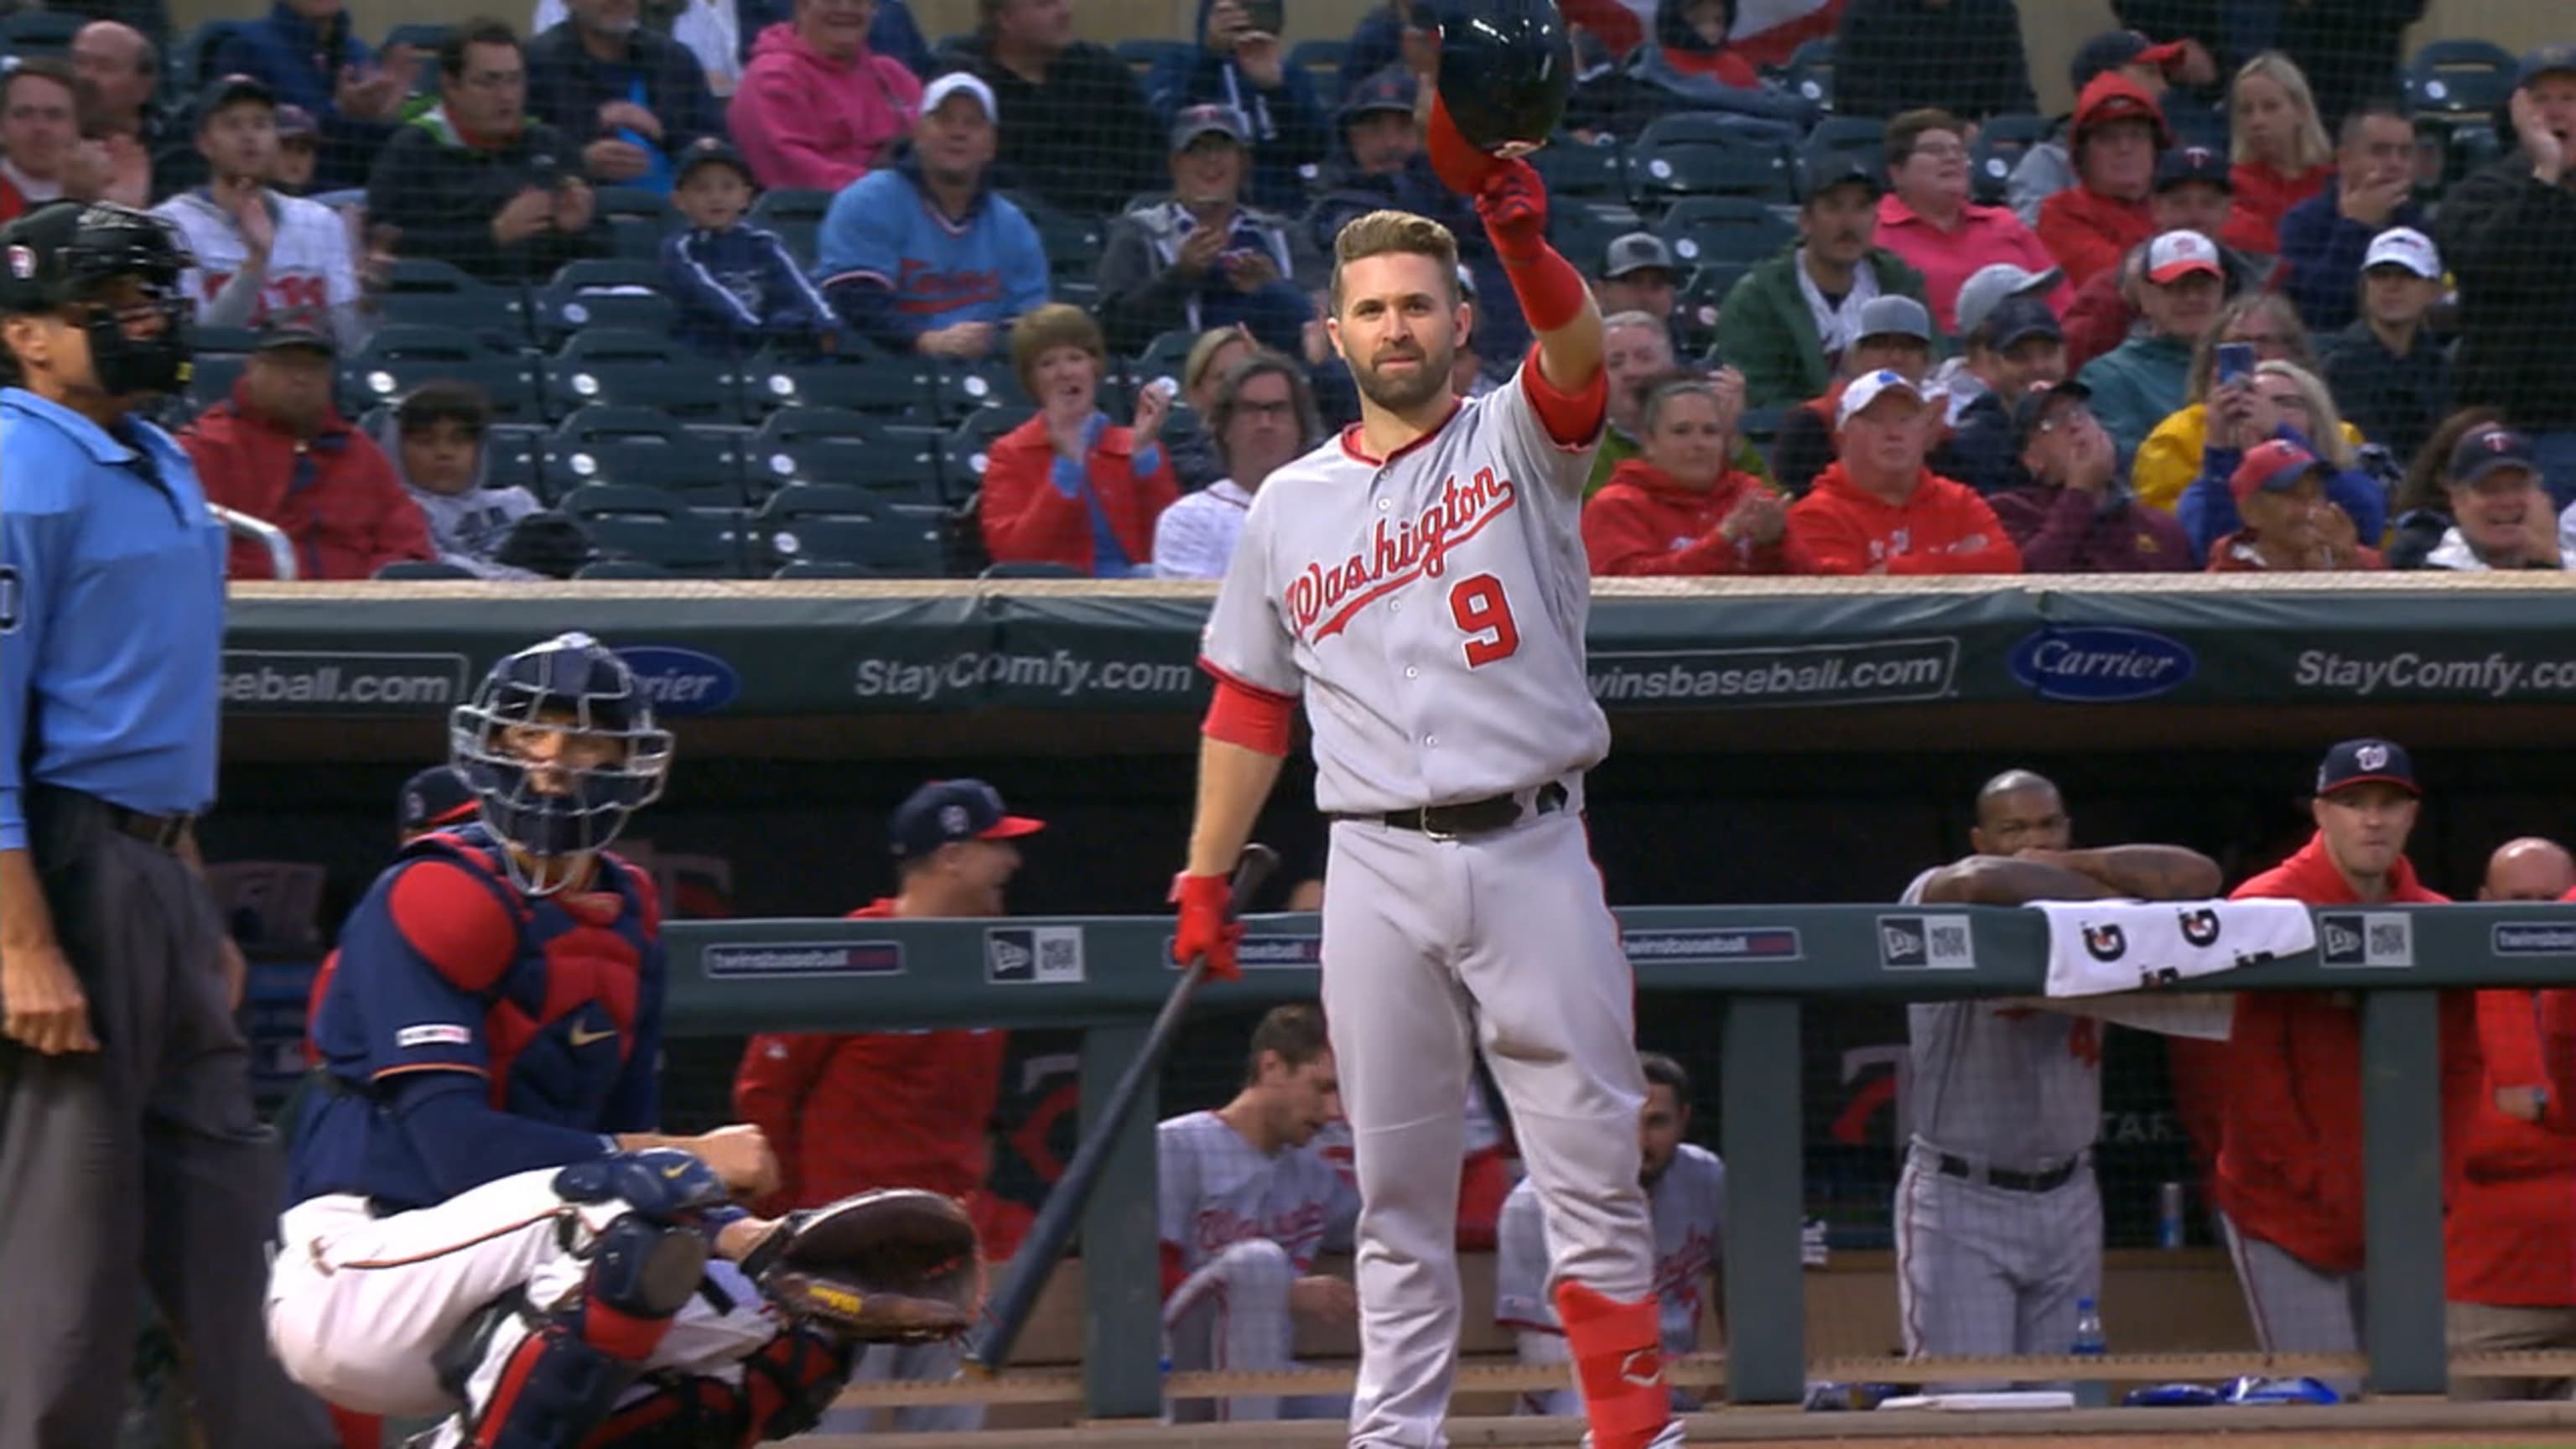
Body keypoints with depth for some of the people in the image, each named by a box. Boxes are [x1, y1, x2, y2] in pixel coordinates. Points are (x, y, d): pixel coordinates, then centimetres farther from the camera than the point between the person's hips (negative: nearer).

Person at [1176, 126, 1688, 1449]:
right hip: (1377, 868, 3)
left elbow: (1578, 351, -19)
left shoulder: (1516, 439, 4)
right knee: (1396, 1187, 6)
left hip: (1531, 854, -3)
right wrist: (1205, 880, 12)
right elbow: (1248, 707, 17)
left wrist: (1526, 246, -39)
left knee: (1591, 1165, -3)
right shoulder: (1290, 506, 13)